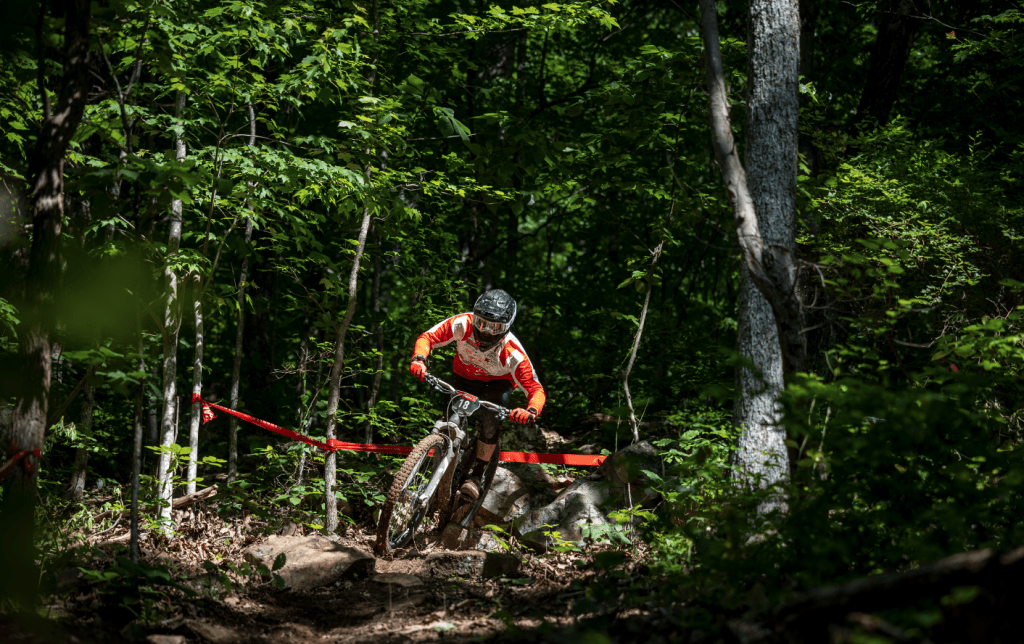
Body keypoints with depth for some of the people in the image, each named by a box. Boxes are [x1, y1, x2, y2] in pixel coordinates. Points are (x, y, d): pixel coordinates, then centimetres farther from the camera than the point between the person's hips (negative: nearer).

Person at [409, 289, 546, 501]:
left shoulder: (512, 353, -39)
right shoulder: (462, 325, -34)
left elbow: (536, 390, -38)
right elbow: (427, 338, -25)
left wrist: (531, 412, -60)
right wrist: (419, 359, -47)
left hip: (498, 382, -2)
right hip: (465, 377, 2)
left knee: (491, 421, -25)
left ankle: (476, 475, -8)